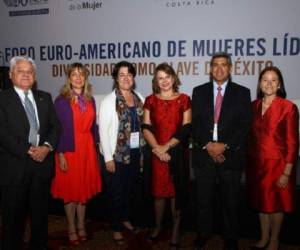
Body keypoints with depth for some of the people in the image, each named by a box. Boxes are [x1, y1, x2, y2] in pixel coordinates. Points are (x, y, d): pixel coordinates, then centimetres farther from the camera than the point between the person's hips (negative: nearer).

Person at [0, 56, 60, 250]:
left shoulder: (45, 98, 11)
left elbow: (55, 126, 6)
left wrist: (47, 147, -10)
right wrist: (28, 150, -15)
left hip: (42, 163, 4)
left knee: (41, 213, 15)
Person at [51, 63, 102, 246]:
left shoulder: (90, 100, 7)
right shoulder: (61, 100, -6)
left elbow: (93, 126, 10)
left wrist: (95, 148, 7)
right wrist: (60, 155, -13)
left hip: (87, 149, 4)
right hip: (69, 150, -4)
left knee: (84, 189, 12)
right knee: (70, 190, 7)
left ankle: (81, 226, 29)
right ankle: (72, 229, 22)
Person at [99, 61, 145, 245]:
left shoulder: (139, 98, 4)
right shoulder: (109, 101, -10)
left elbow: (142, 125, 8)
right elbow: (103, 131, -11)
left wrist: (142, 151, 7)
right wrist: (108, 158, -13)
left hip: (135, 153, 4)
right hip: (117, 154, -4)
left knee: (130, 189, 18)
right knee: (117, 192, 8)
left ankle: (126, 219, 40)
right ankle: (117, 228, 27)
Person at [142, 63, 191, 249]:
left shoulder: (184, 99, 0)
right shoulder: (150, 100, 5)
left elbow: (186, 129, -6)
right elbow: (146, 128, 0)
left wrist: (166, 146, -12)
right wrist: (157, 148, -12)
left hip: (177, 152, -1)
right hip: (157, 152, 1)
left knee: (176, 191, 6)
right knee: (159, 191, 8)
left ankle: (176, 230, 23)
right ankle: (158, 227, 28)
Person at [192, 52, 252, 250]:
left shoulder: (242, 93, 2)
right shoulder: (199, 92, 6)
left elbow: (245, 125, -5)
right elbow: (195, 123, 1)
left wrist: (225, 146, -15)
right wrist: (208, 145, -11)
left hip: (231, 155, -1)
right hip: (204, 154, 2)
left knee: (230, 200, 11)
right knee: (204, 198, 13)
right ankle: (203, 233, 33)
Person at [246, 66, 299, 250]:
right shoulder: (254, 106, 2)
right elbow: (251, 136, 7)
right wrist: (249, 162, 5)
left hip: (277, 163, -4)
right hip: (256, 163, 4)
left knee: (275, 203, 11)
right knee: (261, 201, 16)